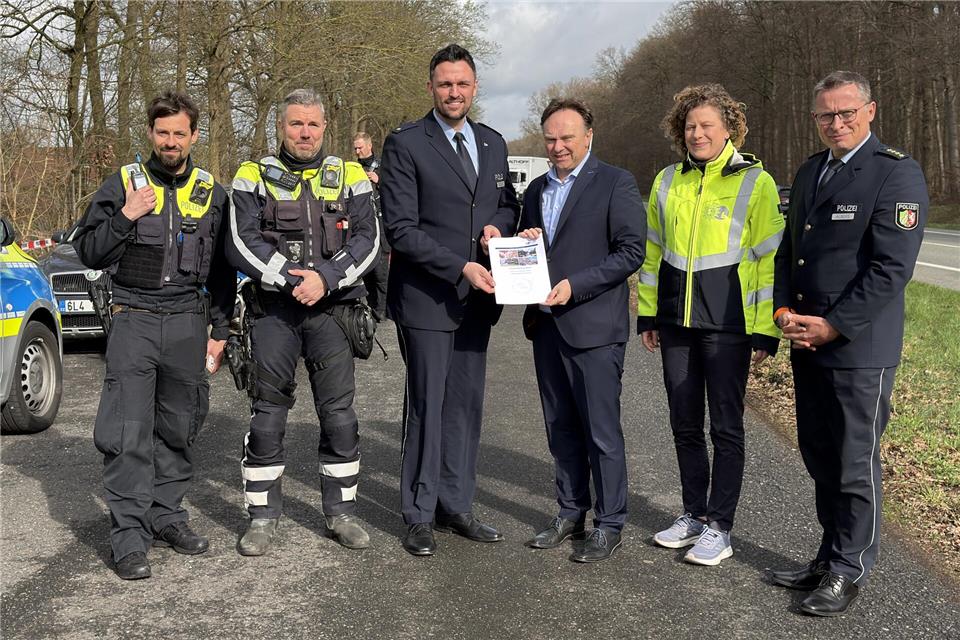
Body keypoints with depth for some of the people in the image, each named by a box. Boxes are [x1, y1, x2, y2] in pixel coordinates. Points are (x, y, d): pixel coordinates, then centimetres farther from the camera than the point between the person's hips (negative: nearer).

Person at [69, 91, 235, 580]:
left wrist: (220, 330, 9)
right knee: (128, 434, -7)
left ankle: (166, 517, 22)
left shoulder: (211, 193, 10)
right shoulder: (123, 185, 4)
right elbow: (88, 252, 4)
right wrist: (126, 217, -11)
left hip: (189, 323, 3)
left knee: (178, 430, 9)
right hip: (134, 322, -2)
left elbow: (223, 269, 13)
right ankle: (129, 537, -2)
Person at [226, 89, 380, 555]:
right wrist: (291, 278, -16)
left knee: (339, 412, 4)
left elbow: (367, 240, -1)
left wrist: (326, 279, -15)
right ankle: (262, 515, 14)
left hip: (331, 311, 1)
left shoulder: (349, 178, 8)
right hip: (273, 311, -1)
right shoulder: (254, 177, 5)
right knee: (268, 412, 3)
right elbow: (241, 242, -6)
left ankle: (341, 510, 18)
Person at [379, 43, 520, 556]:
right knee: (426, 407, 2)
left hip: (477, 298, 6)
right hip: (427, 298, -5)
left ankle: (455, 506, 23)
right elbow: (401, 228, -12)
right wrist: (461, 267, -18)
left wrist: (499, 225, -2)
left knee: (466, 405, 11)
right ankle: (419, 516, 15)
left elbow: (508, 202, 23)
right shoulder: (405, 144, -7)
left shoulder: (493, 143, 12)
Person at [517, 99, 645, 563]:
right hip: (546, 323, 7)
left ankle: (609, 524, 13)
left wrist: (575, 285, -18)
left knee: (601, 431, 0)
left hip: (593, 325, -6)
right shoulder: (536, 190, 16)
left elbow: (631, 251, -11)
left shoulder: (615, 184, -5)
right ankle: (571, 513, 27)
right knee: (561, 428, 14)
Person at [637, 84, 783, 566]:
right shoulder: (667, 182, 9)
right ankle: (694, 514, 27)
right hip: (676, 321, 5)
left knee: (726, 426, 2)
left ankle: (719, 528, 13)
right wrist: (647, 314, 11)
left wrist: (765, 330, -10)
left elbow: (768, 258, -7)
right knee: (684, 423, 12)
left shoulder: (754, 182, -5)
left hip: (727, 323, -5)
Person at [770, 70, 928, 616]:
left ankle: (850, 571, 18)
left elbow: (892, 268, -17)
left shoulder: (897, 173, -11)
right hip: (806, 345, 7)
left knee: (855, 465, 4)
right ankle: (830, 556, 28)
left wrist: (832, 326, -17)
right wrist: (785, 310, 1)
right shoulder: (809, 172, 13)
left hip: (859, 347, -7)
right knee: (820, 460, 14)